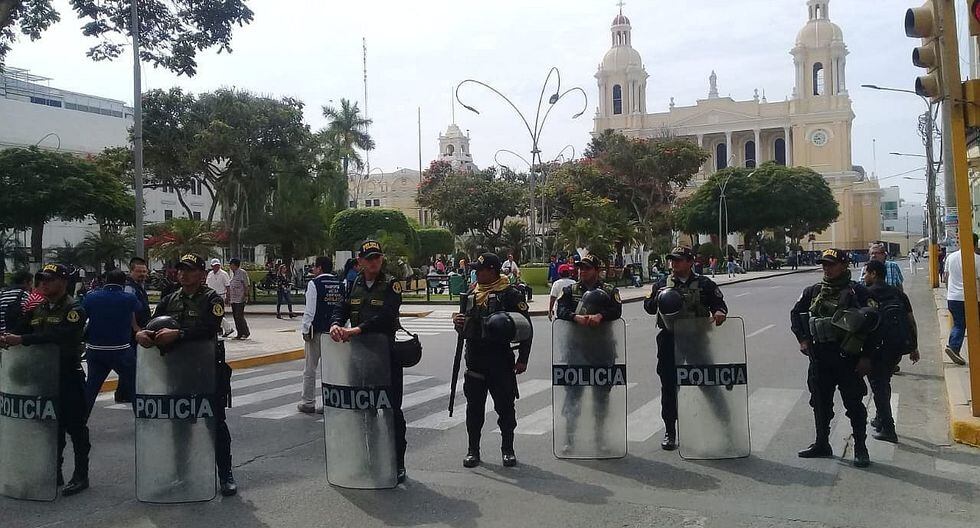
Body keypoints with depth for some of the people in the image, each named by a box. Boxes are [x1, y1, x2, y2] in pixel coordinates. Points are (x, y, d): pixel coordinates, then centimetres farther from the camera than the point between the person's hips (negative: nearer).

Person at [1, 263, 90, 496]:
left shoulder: (74, 309, -12)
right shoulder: (37, 309, 12)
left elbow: (58, 335, -26)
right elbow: (20, 329, 8)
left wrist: (22, 340, -33)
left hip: (69, 377, -7)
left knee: (75, 427, 1)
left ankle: (81, 476, 10)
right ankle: (54, 473, 27)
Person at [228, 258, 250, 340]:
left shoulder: (242, 273, -8)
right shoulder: (232, 273, 17)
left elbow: (246, 285, -9)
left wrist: (246, 295, -14)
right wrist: (228, 296, 20)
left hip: (240, 299, -8)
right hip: (233, 299, 8)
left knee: (239, 316, -10)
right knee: (235, 316, 8)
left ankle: (245, 332, 0)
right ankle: (239, 333, 13)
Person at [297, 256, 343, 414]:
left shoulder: (314, 284, -10)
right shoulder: (341, 284, 5)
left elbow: (310, 310, -13)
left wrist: (305, 330, -5)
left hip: (316, 331, -5)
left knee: (310, 369, 7)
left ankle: (308, 403, 14)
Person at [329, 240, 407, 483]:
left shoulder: (391, 284, -6)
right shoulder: (354, 285, 11)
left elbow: (387, 316, -20)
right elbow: (341, 308, 6)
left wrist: (358, 329, -28)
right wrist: (336, 324, -18)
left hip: (386, 353, -5)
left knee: (393, 409, 0)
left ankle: (398, 463, 10)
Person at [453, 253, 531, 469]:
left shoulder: (510, 294, -6)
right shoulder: (471, 293, 11)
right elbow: (465, 328, 21)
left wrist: (523, 358, -8)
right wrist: (458, 323, -4)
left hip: (501, 359, -5)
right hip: (475, 358, 5)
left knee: (505, 405, 4)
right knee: (474, 406, 10)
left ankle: (508, 450, 19)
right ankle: (473, 450, 21)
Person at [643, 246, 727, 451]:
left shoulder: (704, 284, 2)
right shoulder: (662, 284, 9)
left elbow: (719, 303, 4)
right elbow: (649, 307, 10)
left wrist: (719, 312, -19)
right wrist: (657, 299, -12)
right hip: (669, 340, 2)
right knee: (668, 387, 6)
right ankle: (669, 432, 16)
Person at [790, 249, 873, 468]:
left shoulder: (858, 292, -6)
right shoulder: (813, 291, 7)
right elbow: (796, 313, 20)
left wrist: (866, 357, -10)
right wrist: (802, 339, 8)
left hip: (848, 357, -5)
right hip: (820, 357, 5)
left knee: (854, 404, 2)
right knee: (820, 403, 13)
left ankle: (860, 449, 14)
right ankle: (821, 444, 27)